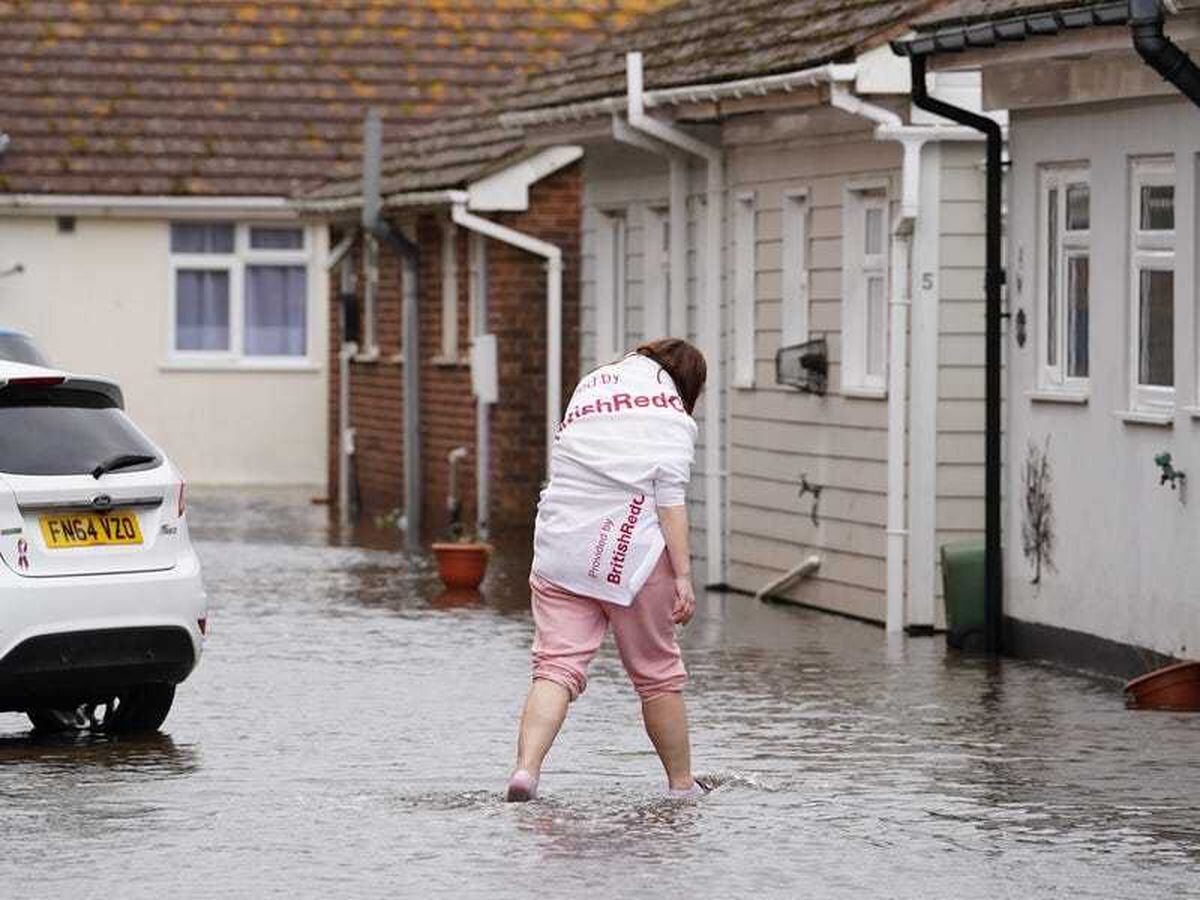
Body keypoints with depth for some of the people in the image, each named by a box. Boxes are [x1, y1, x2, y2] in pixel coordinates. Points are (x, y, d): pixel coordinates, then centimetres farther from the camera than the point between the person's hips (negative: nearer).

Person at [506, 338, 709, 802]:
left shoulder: (589, 385, 18)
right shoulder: (670, 414, -2)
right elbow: (670, 496, -10)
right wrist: (682, 576, -11)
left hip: (559, 550, 4)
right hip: (630, 555, -4)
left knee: (556, 666, -3)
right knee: (657, 673, 10)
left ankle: (526, 767, -24)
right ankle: (682, 783, 21)